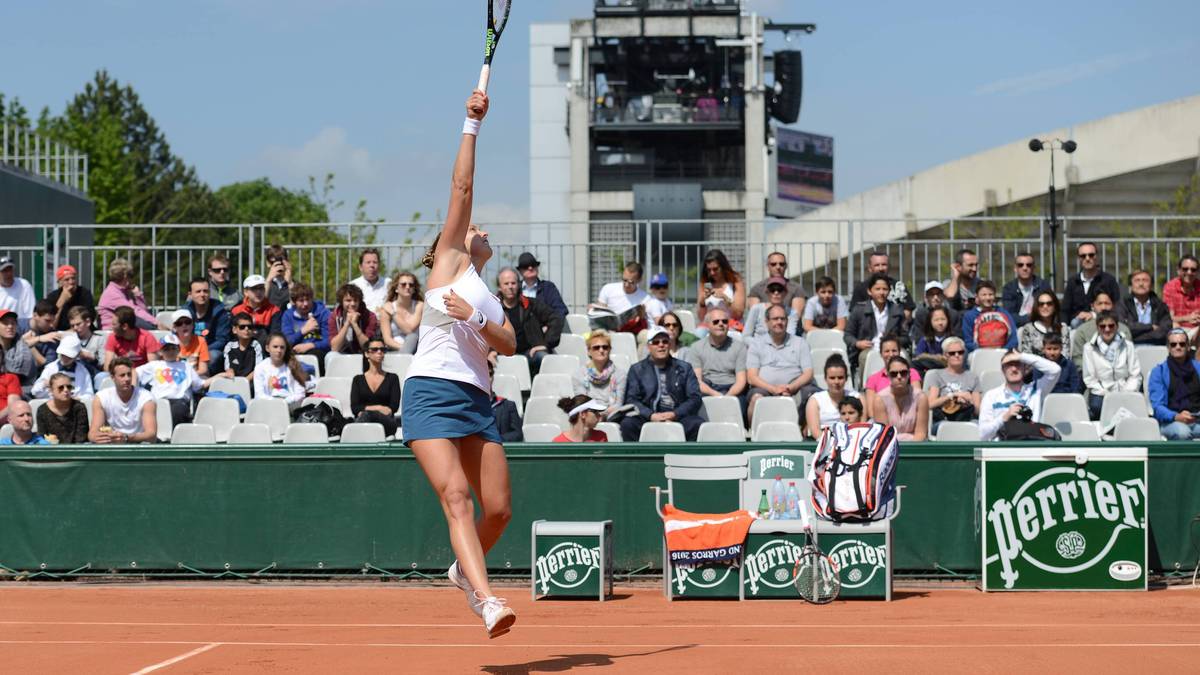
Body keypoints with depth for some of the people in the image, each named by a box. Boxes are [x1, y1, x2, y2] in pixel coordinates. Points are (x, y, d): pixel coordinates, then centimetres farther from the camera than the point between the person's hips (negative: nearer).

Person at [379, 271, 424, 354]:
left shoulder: (420, 305, 2)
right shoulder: (387, 308, 5)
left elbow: (409, 329, -10)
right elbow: (387, 339, -2)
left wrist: (393, 314, -6)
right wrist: (401, 347, -20)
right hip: (394, 350, -1)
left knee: (413, 335, -32)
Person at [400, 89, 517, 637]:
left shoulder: (491, 301, 27)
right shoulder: (449, 260, 12)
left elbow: (508, 345, 9)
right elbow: (461, 189, 5)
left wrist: (476, 318, -7)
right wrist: (472, 125, 3)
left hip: (476, 400, 6)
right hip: (431, 391, -6)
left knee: (498, 509, -1)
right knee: (457, 497, -20)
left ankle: (464, 569, 27)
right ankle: (487, 601, -32)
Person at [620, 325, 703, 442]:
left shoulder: (684, 368, 18)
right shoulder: (637, 369, 16)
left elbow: (695, 398, 7)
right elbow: (631, 399, 4)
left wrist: (674, 414, -11)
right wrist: (651, 415, -14)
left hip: (677, 417, 0)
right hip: (647, 418, 0)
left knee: (698, 424, -31)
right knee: (627, 423, -31)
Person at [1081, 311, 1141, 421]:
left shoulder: (1127, 345, 10)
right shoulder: (1089, 348, 5)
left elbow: (1135, 375, 7)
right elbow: (1089, 379, 2)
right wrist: (1107, 395, -10)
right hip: (1100, 396, -1)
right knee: (1097, 405, -33)